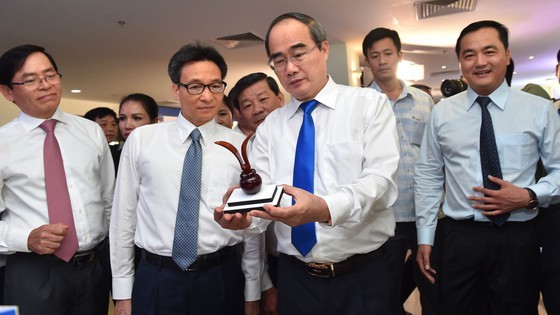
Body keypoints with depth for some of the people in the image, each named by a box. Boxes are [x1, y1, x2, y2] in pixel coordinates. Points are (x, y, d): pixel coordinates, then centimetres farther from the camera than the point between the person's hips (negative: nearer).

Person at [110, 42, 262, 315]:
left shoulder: (241, 146, 0)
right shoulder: (141, 140, -1)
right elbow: (123, 216, 2)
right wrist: (122, 292, 3)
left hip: (221, 280, 1)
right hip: (155, 281, 0)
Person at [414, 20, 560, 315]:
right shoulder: (441, 113, 3)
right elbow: (427, 176, 4)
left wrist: (530, 196, -15)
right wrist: (425, 238, 2)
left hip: (517, 239, 0)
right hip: (459, 237, 0)